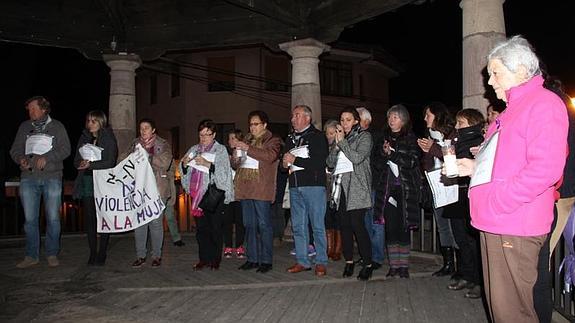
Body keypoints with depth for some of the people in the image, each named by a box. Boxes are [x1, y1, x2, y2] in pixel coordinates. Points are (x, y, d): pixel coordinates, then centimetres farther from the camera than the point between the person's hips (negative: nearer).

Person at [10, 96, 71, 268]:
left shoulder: (57, 126, 7)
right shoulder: (24, 127, 15)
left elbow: (65, 149, -2)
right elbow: (15, 149, 14)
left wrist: (46, 157, -15)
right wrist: (21, 159, -8)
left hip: (52, 178, -2)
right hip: (29, 178, 2)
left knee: (53, 218, -1)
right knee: (30, 219, 2)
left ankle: (52, 254, 11)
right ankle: (32, 255, 13)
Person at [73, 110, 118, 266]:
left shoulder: (108, 139, -1)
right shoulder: (84, 138, 14)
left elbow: (110, 163, -10)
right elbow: (76, 161, 11)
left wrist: (91, 165, -23)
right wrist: (82, 163, -12)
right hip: (86, 182, 4)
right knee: (89, 219, 3)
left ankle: (102, 254, 7)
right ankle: (93, 253, 11)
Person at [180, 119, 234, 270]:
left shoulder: (220, 150, 3)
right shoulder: (194, 149, 17)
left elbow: (223, 171, -11)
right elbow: (184, 171, 17)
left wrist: (208, 164, -25)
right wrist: (184, 163, -5)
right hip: (197, 193, 4)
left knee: (215, 228, -2)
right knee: (201, 228, 6)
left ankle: (215, 260, 8)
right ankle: (204, 259, 15)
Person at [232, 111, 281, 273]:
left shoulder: (273, 140, 2)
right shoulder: (247, 140, 22)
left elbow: (270, 156, -18)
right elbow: (238, 160, 32)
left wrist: (248, 149, -20)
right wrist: (236, 159, 8)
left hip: (261, 188, -7)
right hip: (245, 188, 7)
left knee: (264, 224, -5)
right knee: (249, 225, 9)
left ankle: (266, 260, 1)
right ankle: (252, 259, 16)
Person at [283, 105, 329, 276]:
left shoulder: (317, 136, -3)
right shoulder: (291, 138, 19)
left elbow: (320, 162, -15)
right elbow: (286, 160, 27)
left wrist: (295, 160, -12)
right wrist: (285, 163, 3)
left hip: (313, 185, -7)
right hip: (295, 186, 7)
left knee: (317, 225, -2)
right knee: (298, 226, 8)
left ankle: (321, 262, 6)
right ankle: (302, 261, 16)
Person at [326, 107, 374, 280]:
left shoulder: (364, 136, 3)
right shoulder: (340, 138, 19)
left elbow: (357, 158, -13)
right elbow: (330, 163, 12)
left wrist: (342, 141, -8)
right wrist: (337, 144, -2)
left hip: (356, 187, -6)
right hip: (341, 185, 6)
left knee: (357, 225, -11)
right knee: (344, 225, 6)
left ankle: (368, 264, -2)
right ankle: (348, 261, 15)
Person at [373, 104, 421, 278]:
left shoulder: (411, 139, 2)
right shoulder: (384, 139, 14)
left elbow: (411, 162, -10)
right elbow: (377, 164, 9)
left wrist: (392, 154, -16)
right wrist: (383, 153, -9)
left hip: (406, 189, -3)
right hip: (387, 187, 3)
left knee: (403, 226, -1)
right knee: (390, 226, 1)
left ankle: (403, 265, 8)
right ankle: (394, 265, 9)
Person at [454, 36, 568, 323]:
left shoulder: (544, 103, -11)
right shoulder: (511, 110, 21)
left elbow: (545, 168, -23)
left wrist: (497, 203, -21)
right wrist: (475, 167, 14)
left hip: (515, 228, -10)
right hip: (493, 224, 10)